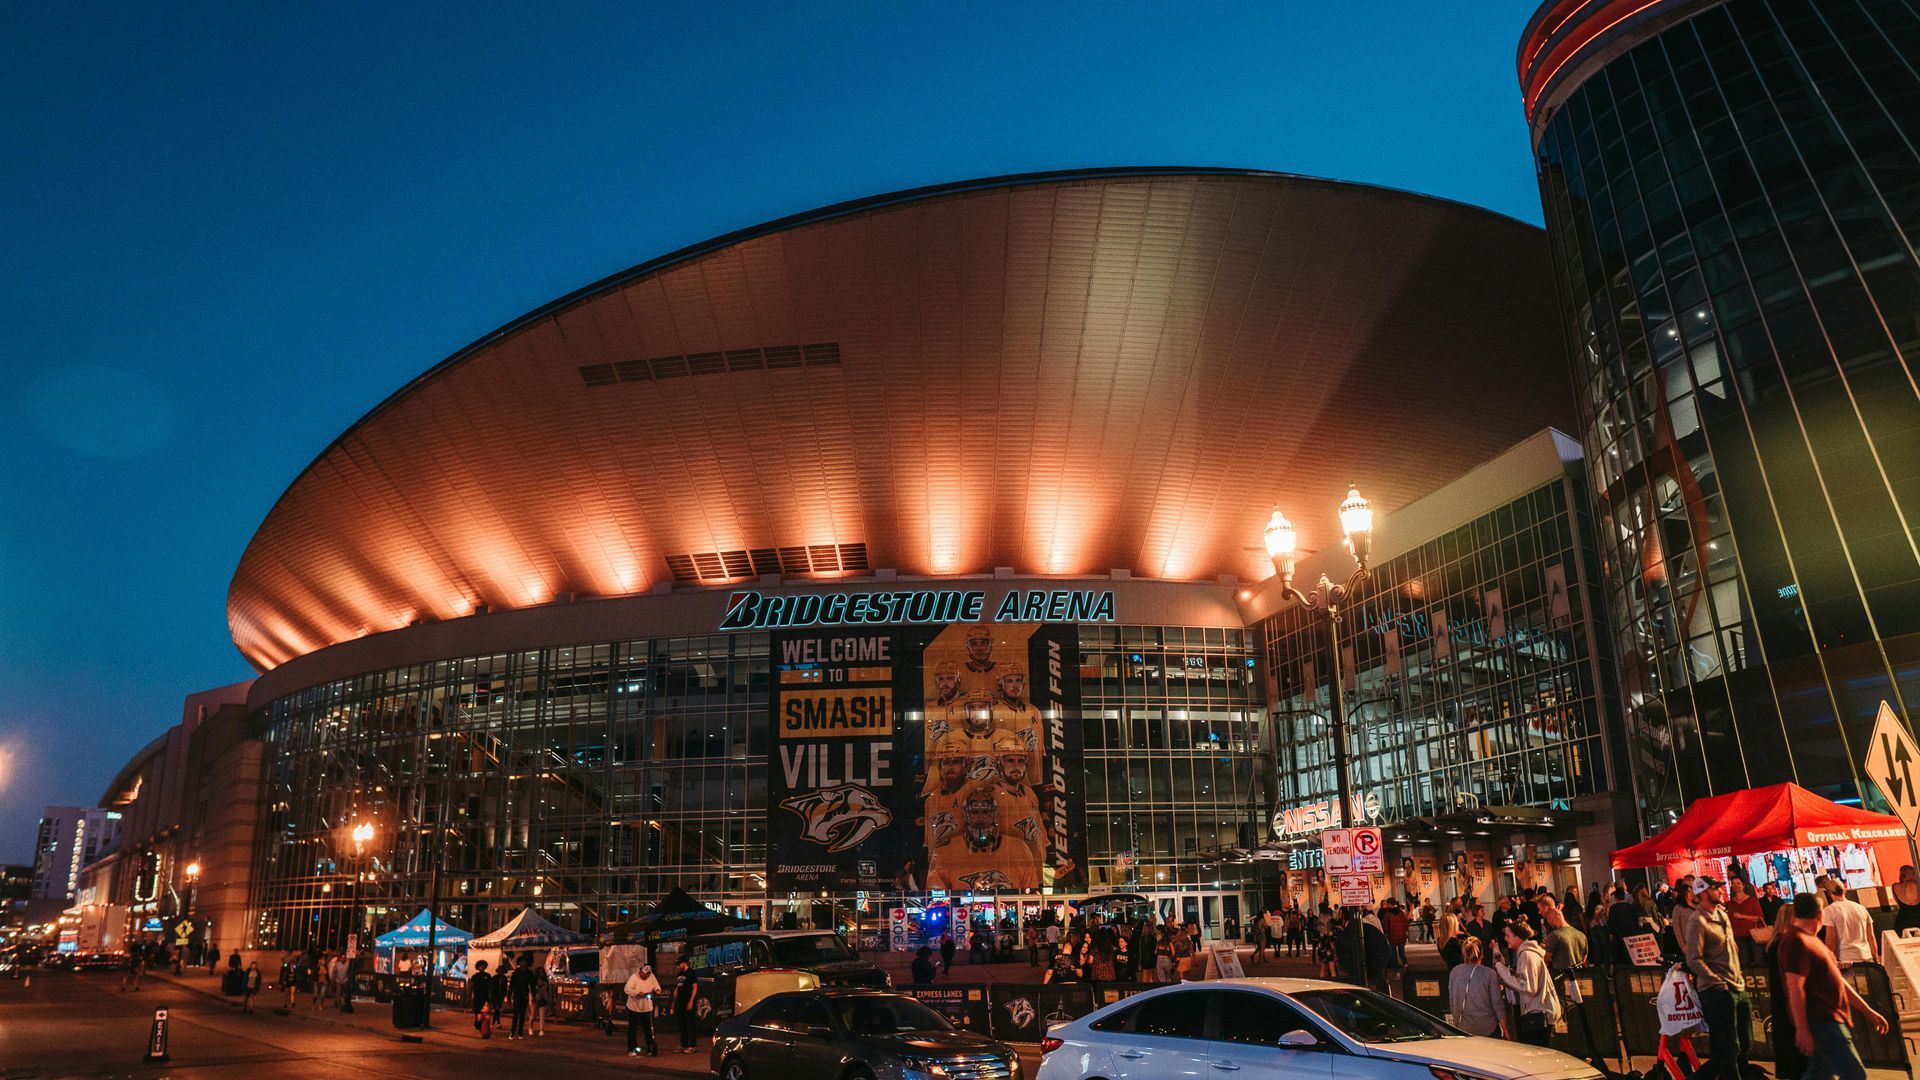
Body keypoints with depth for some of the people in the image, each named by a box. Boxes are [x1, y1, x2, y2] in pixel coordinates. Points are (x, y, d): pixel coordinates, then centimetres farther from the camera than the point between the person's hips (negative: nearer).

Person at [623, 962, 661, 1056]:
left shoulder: (651, 977, 1)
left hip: (647, 1008, 4)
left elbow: (656, 985, 9)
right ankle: (631, 1050, 13)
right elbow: (627, 989, -25)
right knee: (632, 1029, 4)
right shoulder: (634, 977, -15)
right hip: (634, 1007, -4)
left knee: (648, 1029, 5)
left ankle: (650, 1049, 11)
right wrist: (637, 993, -38)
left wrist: (657, 989, -15)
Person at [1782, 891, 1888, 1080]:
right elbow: (1795, 988, -22)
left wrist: (1868, 1011, 21)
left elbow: (1838, 981, 22)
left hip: (1829, 1020, 10)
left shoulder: (1811, 940, 18)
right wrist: (1802, 1030, -24)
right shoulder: (1797, 941, -16)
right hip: (1820, 1022, -10)